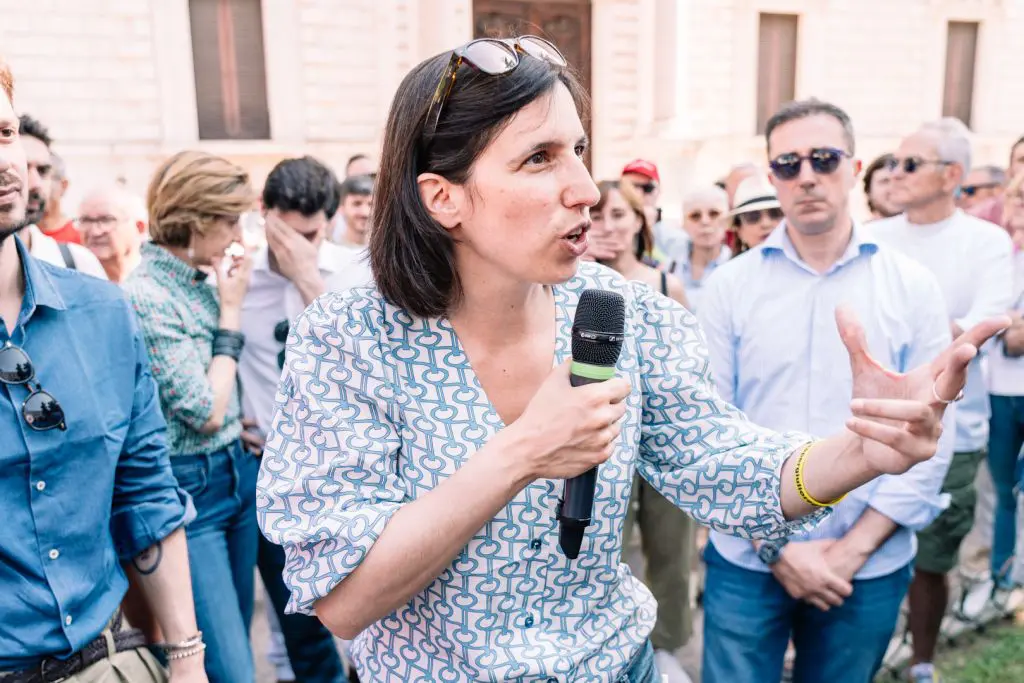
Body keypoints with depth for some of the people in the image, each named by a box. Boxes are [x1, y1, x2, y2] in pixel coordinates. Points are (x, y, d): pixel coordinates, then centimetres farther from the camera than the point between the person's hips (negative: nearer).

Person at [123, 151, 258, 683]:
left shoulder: (203, 280, 6)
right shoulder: (143, 297, -18)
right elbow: (206, 412, -18)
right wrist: (231, 310, -13)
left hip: (237, 473, 8)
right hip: (189, 489, -8)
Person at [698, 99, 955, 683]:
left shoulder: (914, 288, -2)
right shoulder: (730, 285, -3)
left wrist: (853, 548, -9)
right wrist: (776, 546, -10)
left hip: (869, 570, 1)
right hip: (746, 563, 0)